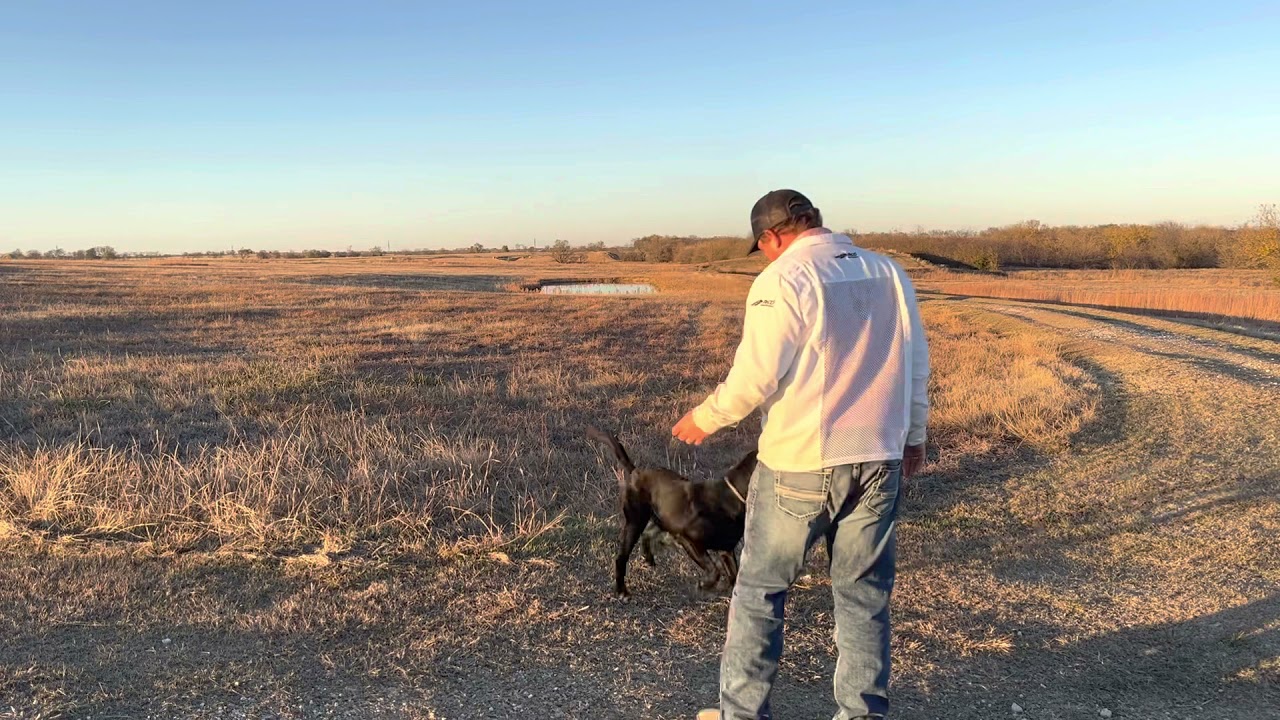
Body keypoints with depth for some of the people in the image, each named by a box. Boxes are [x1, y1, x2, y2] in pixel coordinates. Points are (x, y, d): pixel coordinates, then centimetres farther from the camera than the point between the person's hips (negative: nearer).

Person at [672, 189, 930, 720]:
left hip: (800, 464, -5)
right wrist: (913, 433, 24)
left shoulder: (782, 280, -12)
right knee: (864, 595, 14)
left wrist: (703, 420, 0)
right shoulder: (888, 274, 7)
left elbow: (754, 377, -16)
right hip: (879, 461, 6)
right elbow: (916, 365, 12)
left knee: (759, 591, 9)